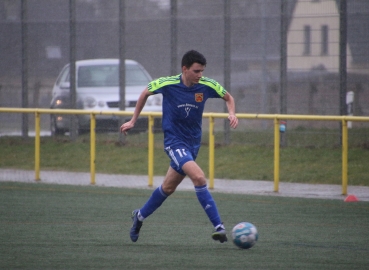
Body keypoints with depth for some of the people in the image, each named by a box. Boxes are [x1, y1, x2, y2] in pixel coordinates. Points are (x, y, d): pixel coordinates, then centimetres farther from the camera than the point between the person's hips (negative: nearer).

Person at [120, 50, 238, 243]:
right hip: (174, 142, -5)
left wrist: (232, 113, -11)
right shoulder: (167, 84, -15)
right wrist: (133, 121, 8)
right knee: (199, 177, -25)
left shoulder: (207, 86, -9)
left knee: (168, 187, 17)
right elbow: (145, 93, 4)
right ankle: (218, 226, -23)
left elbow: (228, 97, 9)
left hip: (193, 143, 5)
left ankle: (140, 215, 41)